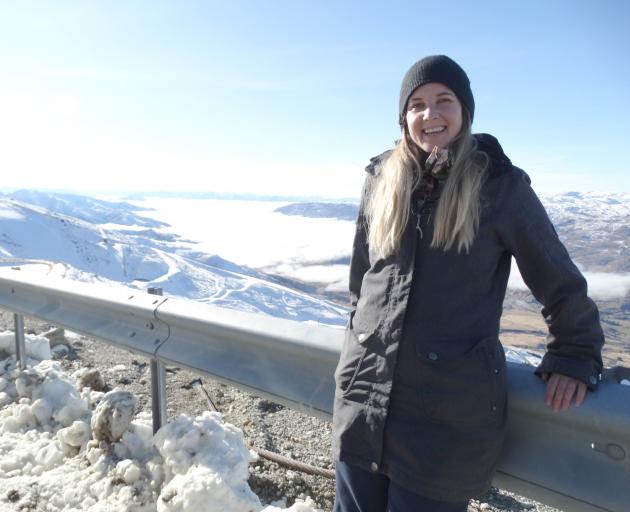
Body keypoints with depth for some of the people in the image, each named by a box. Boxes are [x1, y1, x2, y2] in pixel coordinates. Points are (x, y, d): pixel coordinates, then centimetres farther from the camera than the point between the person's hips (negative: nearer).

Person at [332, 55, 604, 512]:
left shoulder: (501, 184, -4)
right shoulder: (381, 180, 5)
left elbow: (558, 279, 5)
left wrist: (575, 357, 8)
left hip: (452, 411, -3)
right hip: (364, 389, 4)